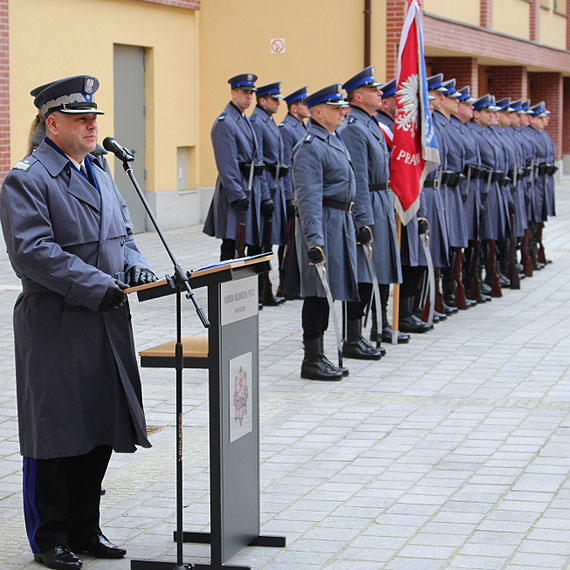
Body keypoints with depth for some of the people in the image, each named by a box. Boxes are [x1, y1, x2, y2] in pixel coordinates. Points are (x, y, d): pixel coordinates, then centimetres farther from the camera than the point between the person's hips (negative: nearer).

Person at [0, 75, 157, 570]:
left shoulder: (100, 176, 16)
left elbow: (122, 233, 20)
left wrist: (135, 266, -2)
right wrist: (99, 286, -25)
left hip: (105, 325, 8)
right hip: (56, 329, -8)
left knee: (100, 432, 12)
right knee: (54, 436, 1)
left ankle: (84, 529, 25)